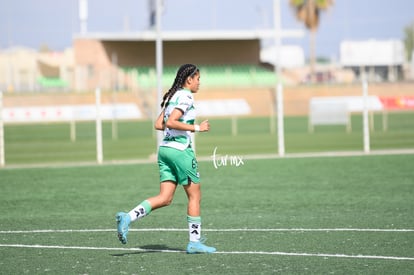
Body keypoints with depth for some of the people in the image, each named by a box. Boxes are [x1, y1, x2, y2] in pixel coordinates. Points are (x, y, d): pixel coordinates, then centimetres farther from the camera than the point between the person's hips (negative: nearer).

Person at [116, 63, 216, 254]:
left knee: (165, 198, 3)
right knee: (195, 195, 4)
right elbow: (170, 122, -21)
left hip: (165, 149, 8)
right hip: (180, 150, -8)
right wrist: (197, 128, -17)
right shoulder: (185, 97, -11)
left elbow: (159, 124, 16)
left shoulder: (172, 96, 16)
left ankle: (127, 218, -12)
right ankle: (194, 242, 7)